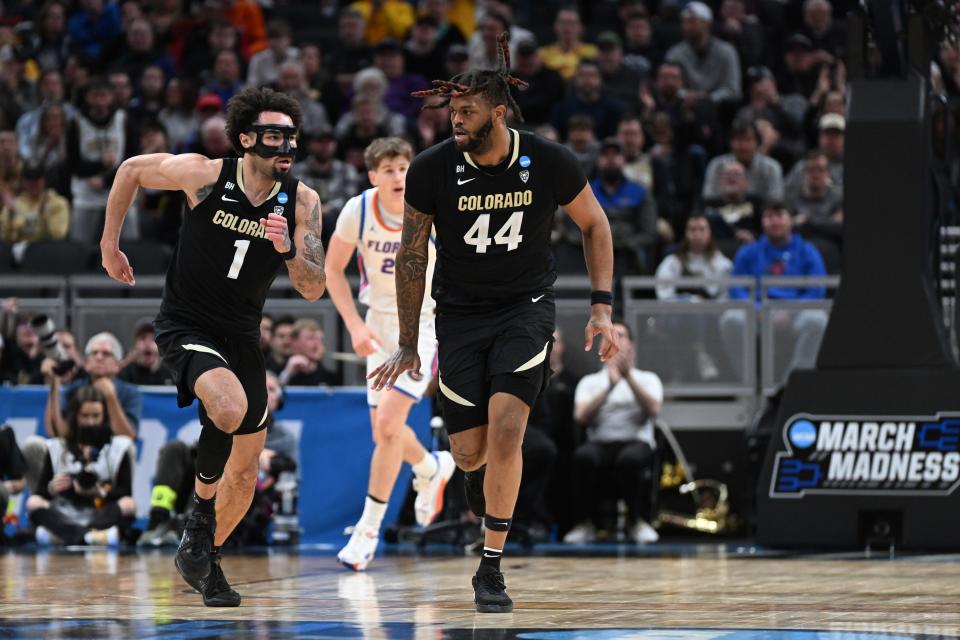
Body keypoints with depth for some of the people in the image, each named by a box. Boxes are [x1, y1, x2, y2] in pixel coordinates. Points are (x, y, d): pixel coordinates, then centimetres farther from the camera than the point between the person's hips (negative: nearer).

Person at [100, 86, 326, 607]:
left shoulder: (302, 202, -8)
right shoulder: (203, 175, -16)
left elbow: (314, 290, -8)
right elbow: (131, 170, 2)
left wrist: (288, 250, -28)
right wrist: (109, 244, 7)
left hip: (241, 336, 5)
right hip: (184, 326, -5)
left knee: (245, 470, 8)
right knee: (230, 405, -34)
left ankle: (205, 562, 32)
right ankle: (200, 516, -11)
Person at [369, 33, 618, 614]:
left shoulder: (550, 163, -14)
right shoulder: (432, 170, -13)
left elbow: (595, 224, 4)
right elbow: (412, 256, -1)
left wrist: (602, 307, -3)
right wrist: (407, 346, 2)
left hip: (526, 306, -1)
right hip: (460, 312, 1)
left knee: (505, 427, -20)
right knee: (470, 453, 1)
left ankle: (491, 568, -9)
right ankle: (483, 474, 42)